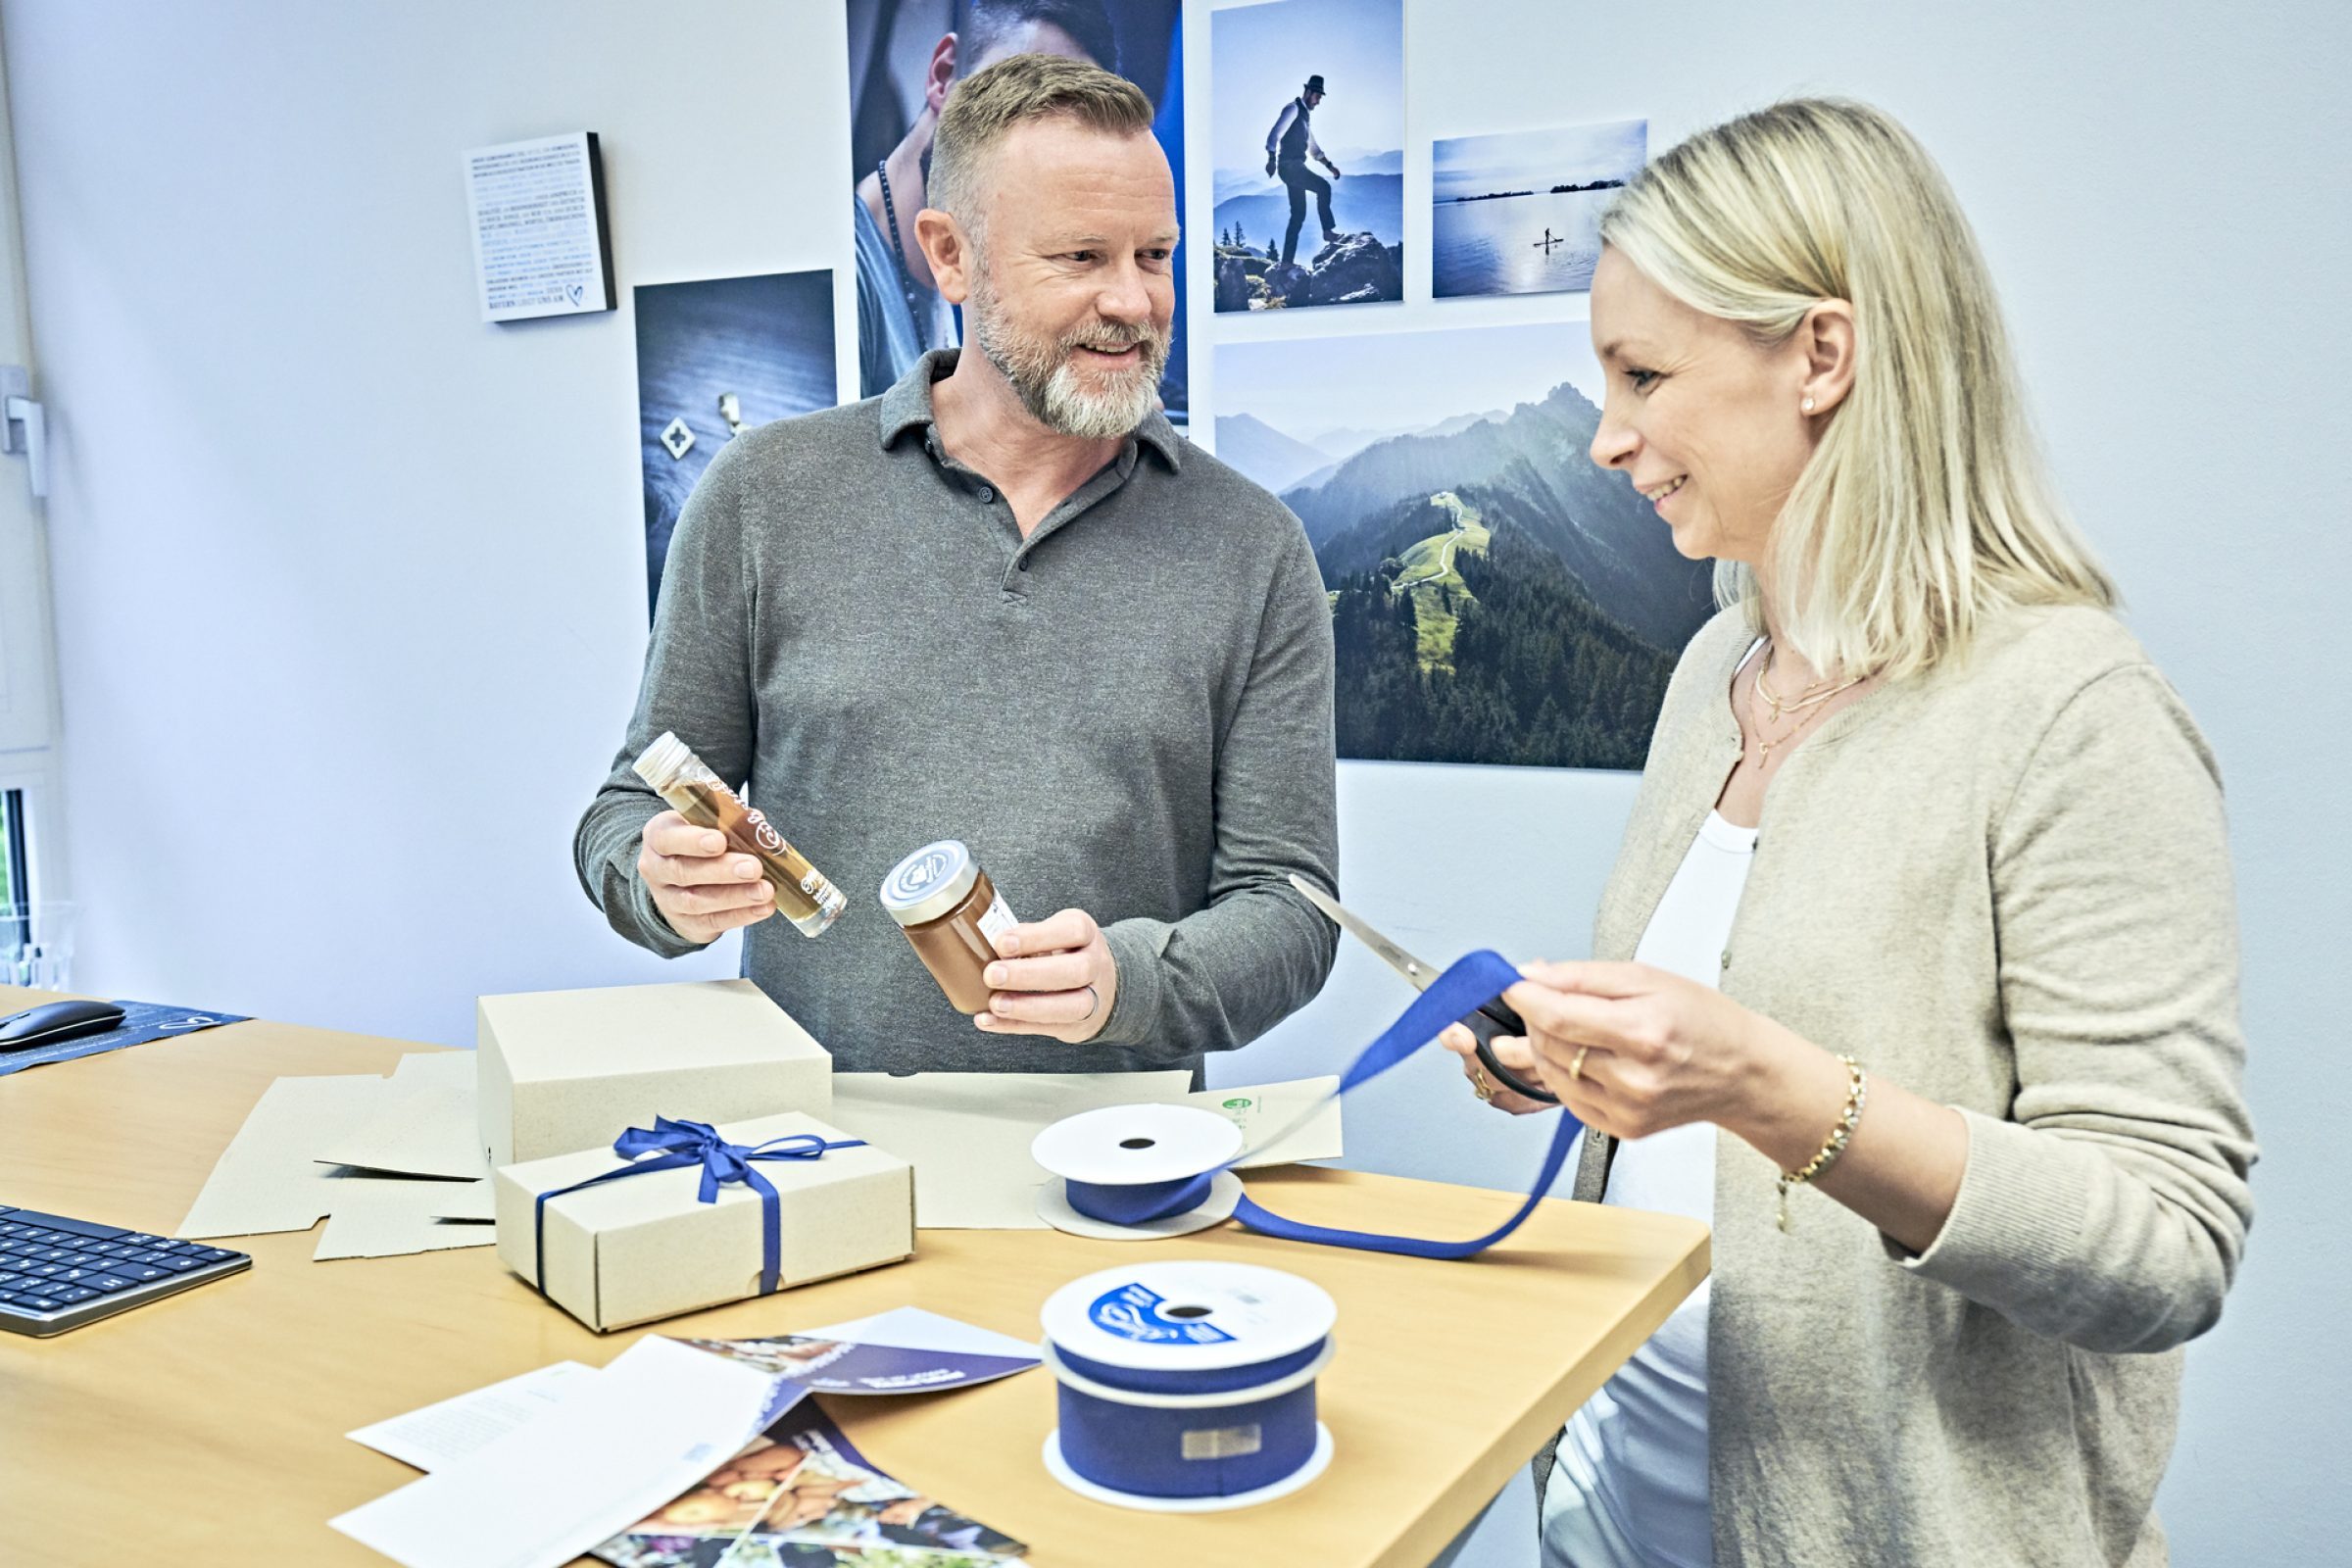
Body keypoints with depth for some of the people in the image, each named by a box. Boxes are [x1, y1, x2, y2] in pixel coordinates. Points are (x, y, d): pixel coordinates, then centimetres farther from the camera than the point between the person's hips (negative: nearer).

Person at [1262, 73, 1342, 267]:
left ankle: (1286, 261, 4)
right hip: (1290, 165, -10)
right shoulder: (1293, 109, -5)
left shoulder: (1305, 116, 24)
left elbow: (1312, 148, 33)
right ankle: (1328, 231, -17)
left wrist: (1329, 164, 25)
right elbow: (1274, 135, -16)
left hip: (1296, 168, 10)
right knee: (1323, 187, -21)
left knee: (1298, 215, 5)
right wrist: (1271, 159, -27)